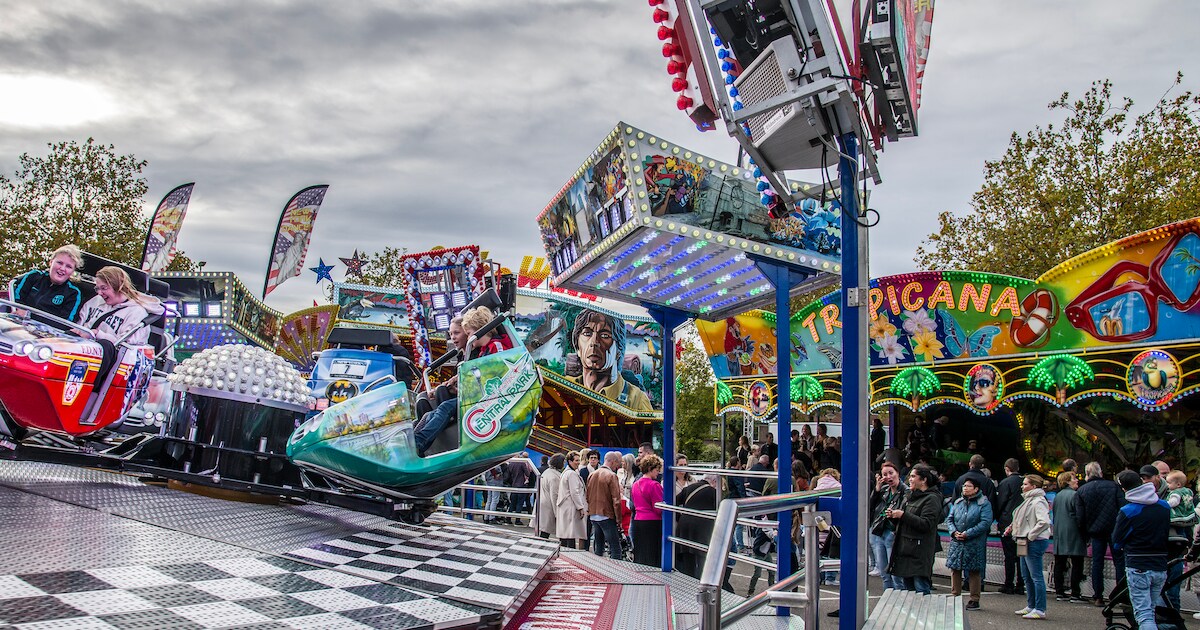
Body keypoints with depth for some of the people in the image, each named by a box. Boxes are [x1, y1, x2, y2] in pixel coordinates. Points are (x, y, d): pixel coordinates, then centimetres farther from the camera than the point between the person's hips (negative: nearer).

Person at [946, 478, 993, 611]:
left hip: (974, 544, -5)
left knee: (974, 572, 4)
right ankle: (955, 597, 18)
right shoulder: (958, 502, 11)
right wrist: (954, 532, -9)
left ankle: (974, 600, 13)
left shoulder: (984, 503, -5)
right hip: (957, 543, 5)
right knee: (955, 570, 7)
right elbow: (949, 519, 11)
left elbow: (985, 523, -14)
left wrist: (968, 533, -18)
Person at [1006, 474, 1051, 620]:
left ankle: (1040, 610, -2)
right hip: (1026, 542, 11)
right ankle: (1031, 606, 25)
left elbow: (1044, 522, -28)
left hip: (1035, 542, -11)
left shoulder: (1038, 502, -16)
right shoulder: (1029, 500, 16)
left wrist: (1030, 535, -21)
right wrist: (1013, 527, 9)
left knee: (1036, 576, -6)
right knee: (1026, 576, 16)